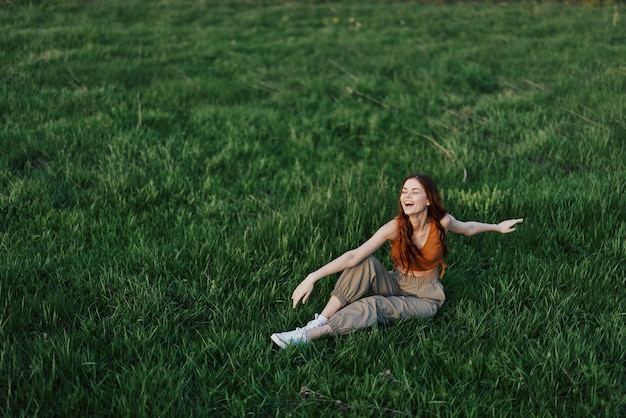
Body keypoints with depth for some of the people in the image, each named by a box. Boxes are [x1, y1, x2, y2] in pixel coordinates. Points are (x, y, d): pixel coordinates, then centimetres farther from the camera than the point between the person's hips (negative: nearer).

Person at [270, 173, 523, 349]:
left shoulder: (441, 222, -17)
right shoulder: (396, 227, -19)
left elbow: (467, 228, 9)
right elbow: (354, 255, -28)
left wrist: (498, 227, 24)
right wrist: (313, 277, -38)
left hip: (425, 298, -1)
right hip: (396, 284, 1)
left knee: (374, 306, -31)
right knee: (366, 264, -28)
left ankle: (309, 336, -38)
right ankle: (319, 321, -34)